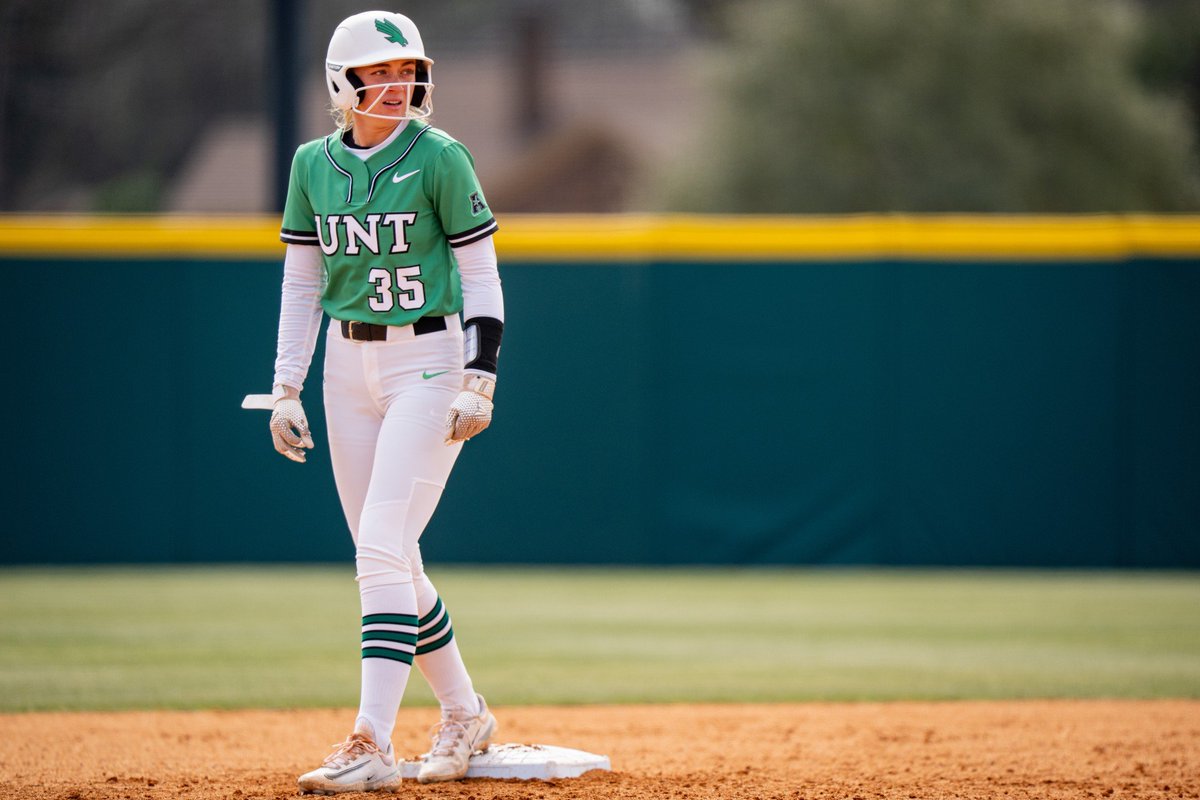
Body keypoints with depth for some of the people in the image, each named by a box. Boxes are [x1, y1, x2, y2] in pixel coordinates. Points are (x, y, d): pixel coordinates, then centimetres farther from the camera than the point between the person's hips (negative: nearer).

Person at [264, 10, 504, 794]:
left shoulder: (439, 158, -8)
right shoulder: (314, 164, 6)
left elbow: (482, 274, -6)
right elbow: (301, 285, 11)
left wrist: (479, 380, -14)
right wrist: (286, 390, 5)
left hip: (428, 361, -6)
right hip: (348, 366, 6)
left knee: (383, 549, -15)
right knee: (387, 559, 9)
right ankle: (464, 713, 27)